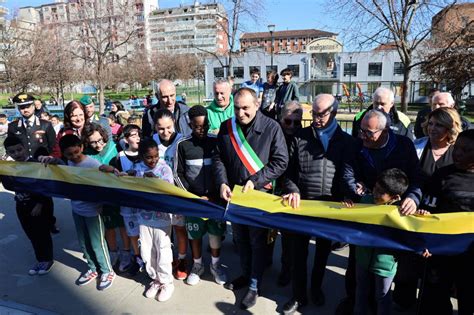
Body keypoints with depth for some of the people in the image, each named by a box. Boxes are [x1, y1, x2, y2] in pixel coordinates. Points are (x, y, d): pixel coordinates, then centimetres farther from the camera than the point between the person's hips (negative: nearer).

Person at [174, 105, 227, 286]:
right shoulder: (183, 145, -4)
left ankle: (215, 264, 31)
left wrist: (216, 195, -7)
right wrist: (194, 197, -7)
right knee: (195, 234, 10)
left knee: (216, 231, 9)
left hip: (215, 198, 0)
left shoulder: (216, 142, -2)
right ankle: (197, 265, 32)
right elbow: (178, 174, 0)